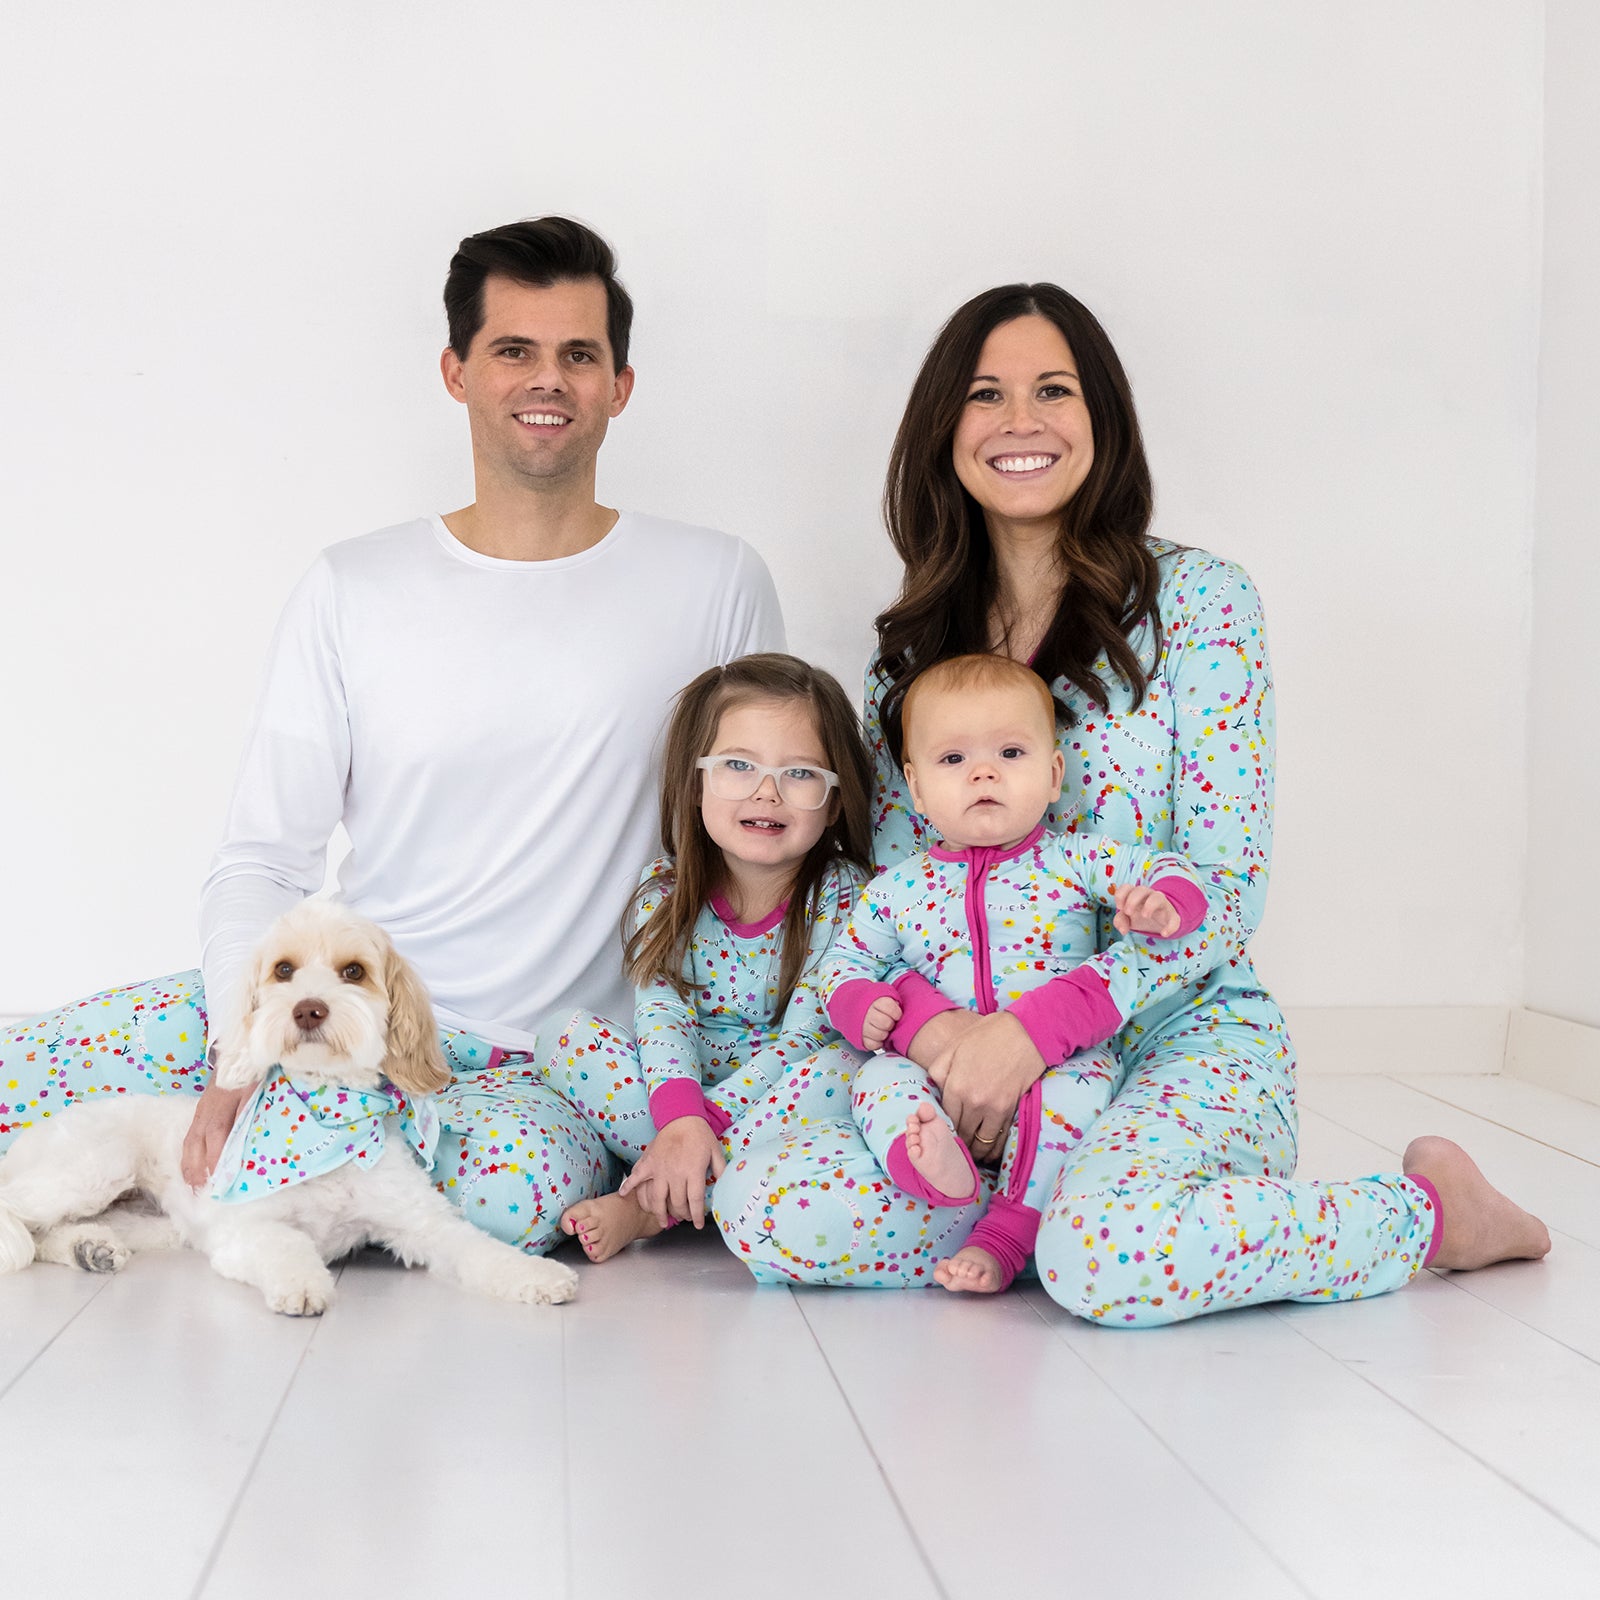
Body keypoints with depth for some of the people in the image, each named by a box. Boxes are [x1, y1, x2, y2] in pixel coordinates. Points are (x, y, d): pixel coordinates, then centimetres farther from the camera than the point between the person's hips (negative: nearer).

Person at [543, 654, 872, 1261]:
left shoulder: (841, 895, -11)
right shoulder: (666, 890, -3)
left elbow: (803, 1036, -17)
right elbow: (663, 1015, -13)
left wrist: (705, 1124, -28)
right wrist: (680, 1118, -33)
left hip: (775, 1105, -2)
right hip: (681, 1089, 2)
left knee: (839, 1065, -33)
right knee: (578, 1036, -17)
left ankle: (652, 1207, -29)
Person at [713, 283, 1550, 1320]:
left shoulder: (1197, 601, -2)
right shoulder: (913, 649, 11)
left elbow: (1226, 887, -8)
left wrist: (1034, 1027, -20)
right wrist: (929, 1026, -16)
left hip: (1183, 1038, -3)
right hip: (972, 1064, 4)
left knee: (1105, 1260, -35)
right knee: (760, 1208, -23)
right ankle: (1072, 1210, -2)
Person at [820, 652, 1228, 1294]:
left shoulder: (1077, 860, 6)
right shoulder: (897, 889, 10)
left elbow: (1167, 871, 6)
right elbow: (845, 962, 18)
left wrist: (1164, 905, -19)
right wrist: (863, 1006, -5)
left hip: (1057, 1062, -2)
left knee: (1081, 1079, -33)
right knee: (879, 1079, -24)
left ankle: (1004, 1236, -34)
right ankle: (934, 1164, -52)